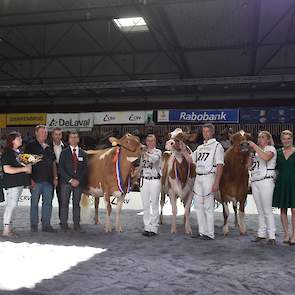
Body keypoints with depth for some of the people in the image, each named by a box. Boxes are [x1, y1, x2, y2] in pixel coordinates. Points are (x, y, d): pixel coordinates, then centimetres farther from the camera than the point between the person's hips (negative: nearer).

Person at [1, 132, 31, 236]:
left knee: (12, 205, 11)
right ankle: (6, 229, -4)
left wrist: (28, 167, 9)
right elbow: (7, 169, -19)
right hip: (11, 183, -8)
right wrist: (24, 169, -18)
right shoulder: (7, 153, -10)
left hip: (20, 183, 8)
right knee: (11, 205, -9)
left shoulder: (19, 152, 15)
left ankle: (9, 228, 16)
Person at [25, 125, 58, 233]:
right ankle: (34, 225, 13)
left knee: (48, 203, 6)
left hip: (49, 180, 5)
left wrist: (55, 178, 10)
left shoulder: (49, 148, 16)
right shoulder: (31, 146, 1)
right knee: (34, 202, 3)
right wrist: (30, 179, -11)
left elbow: (54, 164, 18)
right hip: (36, 180, -4)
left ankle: (46, 225, 14)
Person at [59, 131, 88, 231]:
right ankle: (64, 224, 7)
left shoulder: (83, 153, 11)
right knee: (64, 203, 0)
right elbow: (61, 168, -1)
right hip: (66, 182, -1)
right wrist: (70, 180, -10)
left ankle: (76, 224, 10)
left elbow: (85, 169, 6)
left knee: (76, 203, 5)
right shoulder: (64, 152, 6)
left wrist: (78, 180, -7)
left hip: (79, 182, 1)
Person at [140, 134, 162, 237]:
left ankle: (154, 228, 4)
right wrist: (138, 178, 14)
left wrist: (147, 154, -38)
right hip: (144, 180, 4)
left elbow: (154, 159, -23)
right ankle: (147, 227, 13)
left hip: (155, 180, -4)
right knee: (145, 205, 6)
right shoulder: (143, 152, 12)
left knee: (154, 205, -2)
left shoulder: (158, 152, 0)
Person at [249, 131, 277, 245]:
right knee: (260, 210, 8)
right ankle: (262, 233, 14)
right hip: (255, 182, 7)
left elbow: (266, 157, -24)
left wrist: (254, 146, -18)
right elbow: (251, 165, 20)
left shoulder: (271, 149, -1)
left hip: (266, 181, -7)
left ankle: (272, 236, -2)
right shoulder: (256, 151, 21)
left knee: (267, 209, -7)